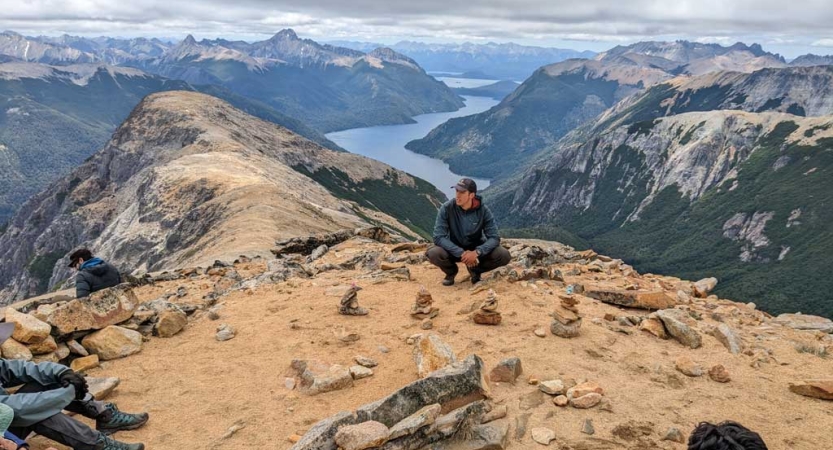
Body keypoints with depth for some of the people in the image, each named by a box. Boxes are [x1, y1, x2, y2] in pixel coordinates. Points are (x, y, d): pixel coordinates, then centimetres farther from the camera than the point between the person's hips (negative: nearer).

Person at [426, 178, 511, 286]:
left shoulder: (483, 210, -16)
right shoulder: (446, 209, -19)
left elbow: (494, 237, -18)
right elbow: (439, 237, -23)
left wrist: (476, 252, -36)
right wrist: (461, 253, -34)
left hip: (476, 249, 1)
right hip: (455, 250, -1)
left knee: (503, 255, -24)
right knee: (433, 254, -33)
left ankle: (475, 270, 5)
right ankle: (451, 272, 3)